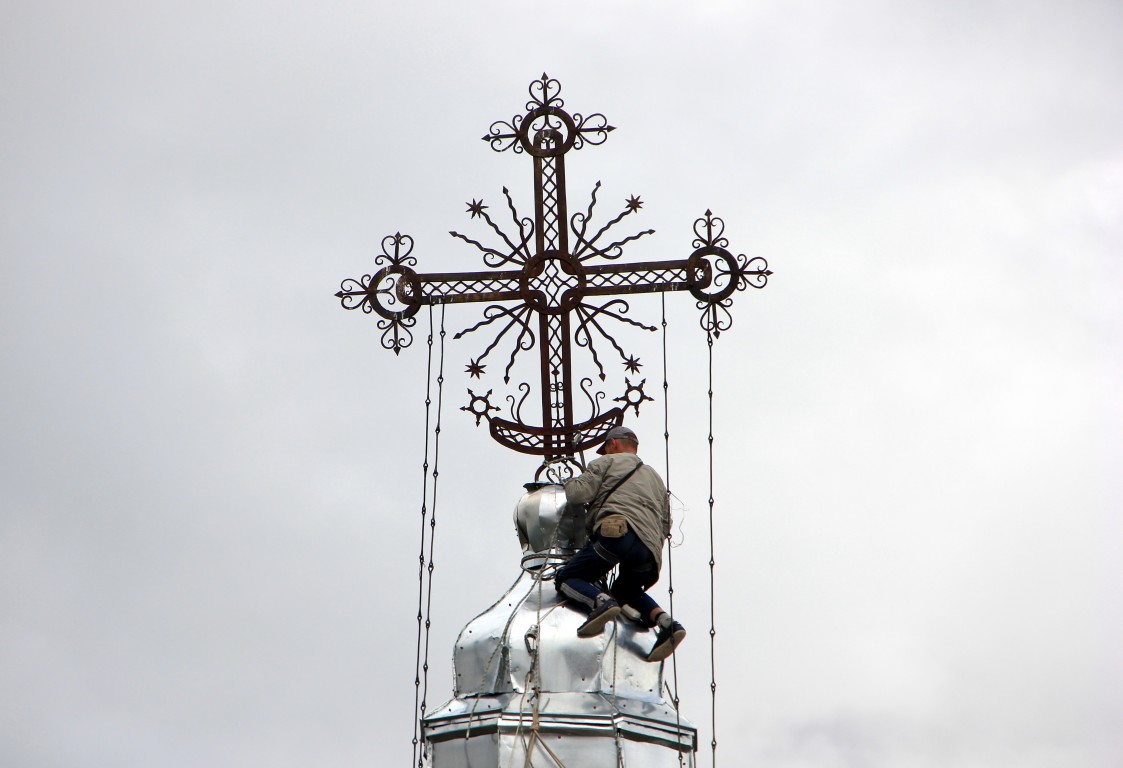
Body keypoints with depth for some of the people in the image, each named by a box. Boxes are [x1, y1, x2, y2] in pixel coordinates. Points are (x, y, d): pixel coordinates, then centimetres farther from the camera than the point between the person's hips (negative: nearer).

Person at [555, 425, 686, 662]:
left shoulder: (608, 462, 17)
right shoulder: (655, 478, 37)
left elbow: (578, 493, 4)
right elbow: (665, 525, 31)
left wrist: (571, 482, 26)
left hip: (617, 531, -6)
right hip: (649, 549, 6)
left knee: (566, 579, 2)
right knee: (627, 592, 30)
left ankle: (601, 602, -30)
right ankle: (665, 621, 1)